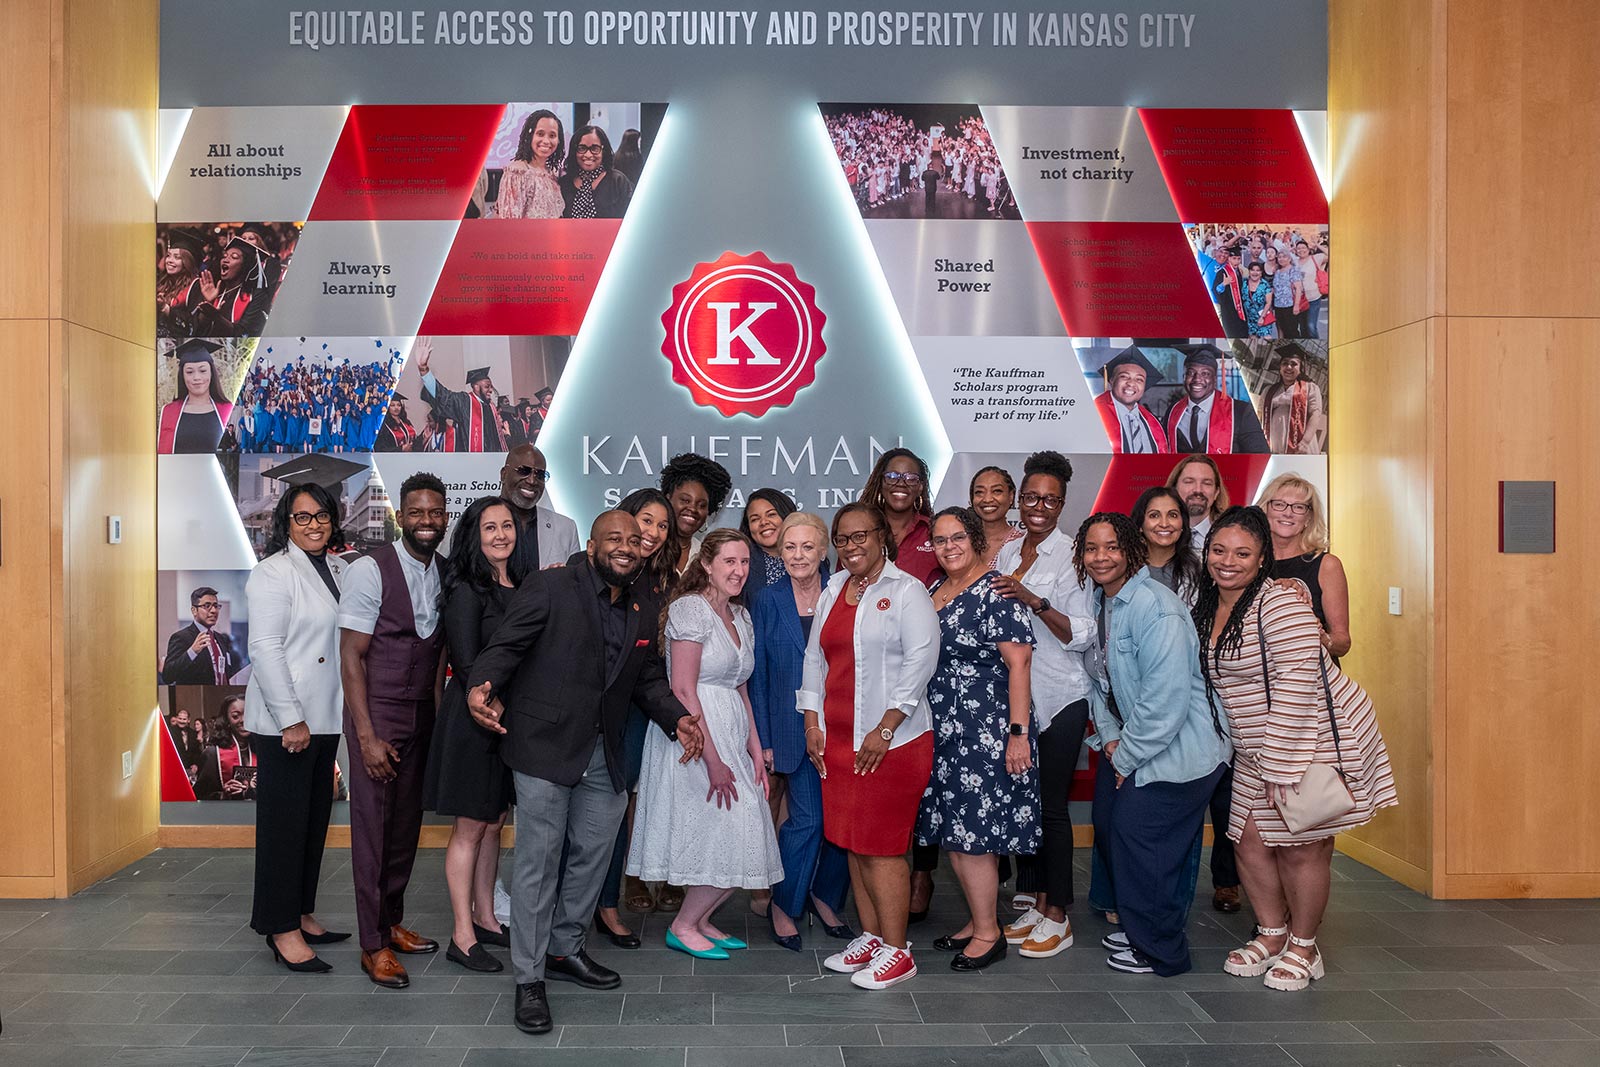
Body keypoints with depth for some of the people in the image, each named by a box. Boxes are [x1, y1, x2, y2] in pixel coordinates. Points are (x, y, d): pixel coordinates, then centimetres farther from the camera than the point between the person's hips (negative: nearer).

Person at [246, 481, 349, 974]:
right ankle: (282, 930, 9)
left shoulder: (337, 568, 12)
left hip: (325, 718, 7)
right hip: (285, 721, -7)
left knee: (316, 819, 13)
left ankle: (302, 914, 26)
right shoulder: (274, 572, -10)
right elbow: (265, 649, -15)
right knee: (285, 822, 0)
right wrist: (291, 719, -18)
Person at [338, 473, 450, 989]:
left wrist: (439, 718, 3)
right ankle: (374, 945, 13)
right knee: (372, 828, 1)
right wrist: (367, 736, -15)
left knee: (407, 825, 13)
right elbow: (352, 657, -12)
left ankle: (393, 922, 29)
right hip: (378, 714, -5)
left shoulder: (445, 575, 6)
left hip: (423, 716, 6)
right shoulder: (369, 570, -12)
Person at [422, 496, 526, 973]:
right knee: (470, 827, 1)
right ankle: (462, 936, 10)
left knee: (493, 824, 15)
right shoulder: (466, 589, -11)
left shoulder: (520, 587, 10)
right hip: (474, 716, -7)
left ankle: (485, 917, 27)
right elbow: (467, 664, -15)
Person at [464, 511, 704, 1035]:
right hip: (545, 746, -6)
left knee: (592, 854, 16)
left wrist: (677, 717, 1)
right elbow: (506, 644, -15)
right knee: (539, 862, -1)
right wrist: (482, 685, -34)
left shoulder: (642, 608, 11)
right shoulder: (549, 586, -8)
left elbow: (649, 677, 17)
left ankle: (565, 949, 36)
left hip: (603, 755, 7)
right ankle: (529, 978, 11)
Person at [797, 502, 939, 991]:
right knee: (853, 843, 11)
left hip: (892, 740, -6)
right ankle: (870, 937, 24)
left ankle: (896, 951, 7)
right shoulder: (832, 592, 14)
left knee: (881, 848, -4)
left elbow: (920, 661, -13)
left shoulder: (907, 591, -6)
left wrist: (884, 730, -16)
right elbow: (815, 657, 16)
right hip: (838, 739, 6)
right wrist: (812, 722, 7)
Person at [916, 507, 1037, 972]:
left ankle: (988, 933, 10)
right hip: (942, 732, 8)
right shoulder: (932, 593, 13)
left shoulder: (996, 592, -11)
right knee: (952, 832, 11)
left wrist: (1019, 733, -20)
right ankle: (977, 921, 26)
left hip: (985, 732, -8)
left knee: (971, 833, -5)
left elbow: (1019, 663, -16)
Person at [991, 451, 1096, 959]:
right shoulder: (1007, 552, 10)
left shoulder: (1073, 555, -7)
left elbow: (1082, 635, -14)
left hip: (1059, 698, -6)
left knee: (1050, 805, -1)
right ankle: (1038, 902, 24)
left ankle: (1057, 917, 12)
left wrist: (1035, 601, -25)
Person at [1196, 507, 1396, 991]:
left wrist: (1281, 768, -23)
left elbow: (1296, 689, -24)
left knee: (1300, 846, 0)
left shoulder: (1281, 606, -20)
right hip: (1257, 749, 8)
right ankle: (1272, 935, 25)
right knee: (1250, 839, 6)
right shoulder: (1207, 608, 7)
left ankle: (1304, 949, 18)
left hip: (1313, 738, -8)